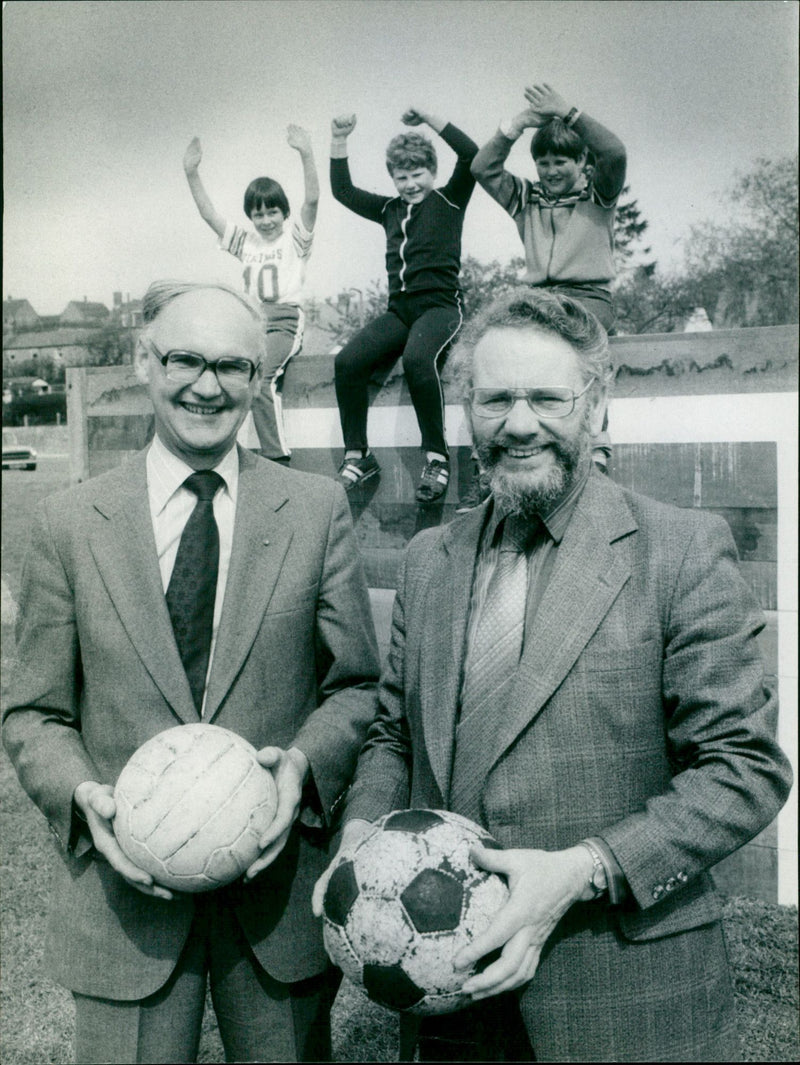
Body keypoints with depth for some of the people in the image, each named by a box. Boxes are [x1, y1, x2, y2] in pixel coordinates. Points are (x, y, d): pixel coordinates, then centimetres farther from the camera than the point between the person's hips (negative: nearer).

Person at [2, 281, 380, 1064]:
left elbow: (358, 685, 2)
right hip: (125, 890, 0)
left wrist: (305, 762, -16)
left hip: (278, 881, 1)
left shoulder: (318, 511, -1)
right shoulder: (70, 522, 0)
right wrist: (82, 793, -14)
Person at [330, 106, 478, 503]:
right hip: (399, 309, 5)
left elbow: (472, 155, -4)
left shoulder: (449, 200, 10)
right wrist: (339, 141, 15)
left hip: (440, 305, -5)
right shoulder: (390, 209, 22)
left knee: (417, 359, -37)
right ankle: (357, 455, -12)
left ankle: (437, 457, -25)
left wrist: (428, 118, -1)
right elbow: (343, 191, 25)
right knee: (348, 361, -22)